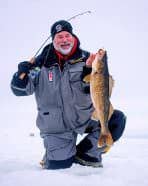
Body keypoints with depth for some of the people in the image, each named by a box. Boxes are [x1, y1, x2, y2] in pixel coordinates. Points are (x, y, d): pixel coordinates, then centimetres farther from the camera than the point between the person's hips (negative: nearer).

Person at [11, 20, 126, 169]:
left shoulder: (84, 58, -3)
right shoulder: (42, 62, -6)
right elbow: (20, 90, -3)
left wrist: (89, 70, -23)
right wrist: (22, 73, -24)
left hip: (85, 117, 2)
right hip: (56, 126, -2)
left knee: (117, 119, -15)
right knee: (59, 164, -14)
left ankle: (84, 153, 2)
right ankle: (53, 153, 25)